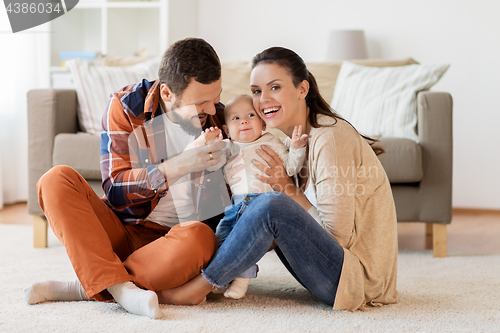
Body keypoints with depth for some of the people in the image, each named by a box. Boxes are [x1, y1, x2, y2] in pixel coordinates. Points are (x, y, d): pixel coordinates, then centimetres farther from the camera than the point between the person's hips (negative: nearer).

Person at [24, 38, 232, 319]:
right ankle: (122, 289, -36)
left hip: (170, 242, 0)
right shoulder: (126, 107, -7)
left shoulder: (219, 116, -1)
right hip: (121, 231, 0)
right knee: (57, 180, -23)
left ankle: (86, 288, -26)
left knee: (198, 237, -37)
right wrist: (177, 166, -23)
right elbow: (115, 190, -12)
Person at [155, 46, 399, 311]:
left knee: (271, 206, -26)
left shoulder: (330, 138, -17)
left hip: (358, 276, -10)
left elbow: (339, 235, -18)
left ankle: (198, 288, -11)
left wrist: (288, 188, -13)